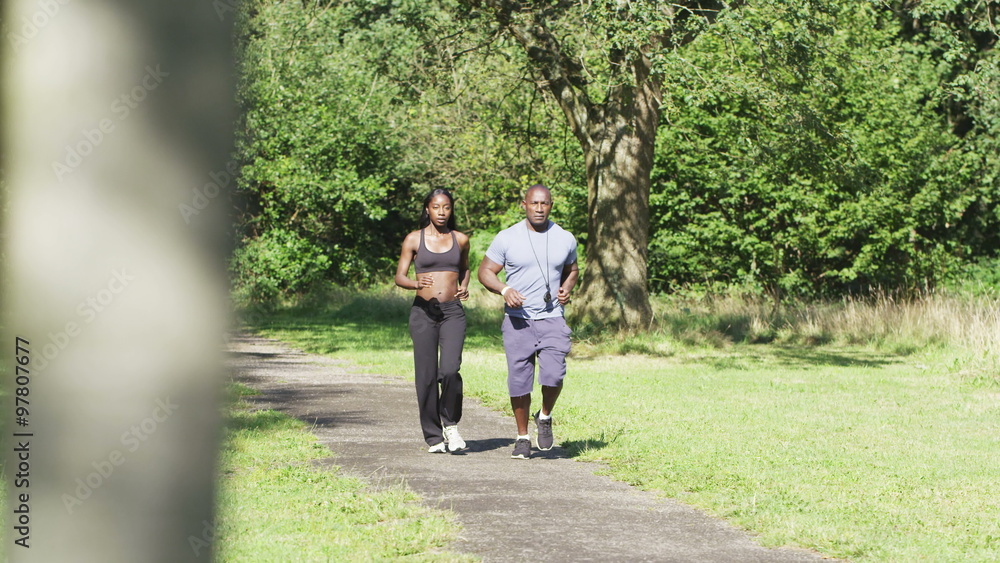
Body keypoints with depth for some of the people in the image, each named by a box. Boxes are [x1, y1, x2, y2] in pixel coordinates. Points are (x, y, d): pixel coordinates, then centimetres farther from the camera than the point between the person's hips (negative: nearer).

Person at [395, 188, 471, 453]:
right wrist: (416, 284, -18)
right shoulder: (414, 239, 4)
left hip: (453, 312, 1)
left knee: (450, 370, -18)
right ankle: (433, 436, 12)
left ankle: (451, 423, 5)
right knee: (426, 376, -1)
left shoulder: (460, 240, 10)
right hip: (423, 311, 0)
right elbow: (399, 276, 3)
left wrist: (464, 287, 6)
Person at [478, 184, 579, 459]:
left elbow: (572, 269, 24)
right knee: (519, 380, 0)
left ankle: (545, 416, 12)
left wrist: (566, 288, 2)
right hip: (518, 320, 0)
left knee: (554, 374, -17)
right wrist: (504, 290, -16)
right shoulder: (507, 238, -1)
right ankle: (522, 436, 16)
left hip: (552, 319, 0)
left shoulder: (565, 239, 6)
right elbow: (485, 271, 3)